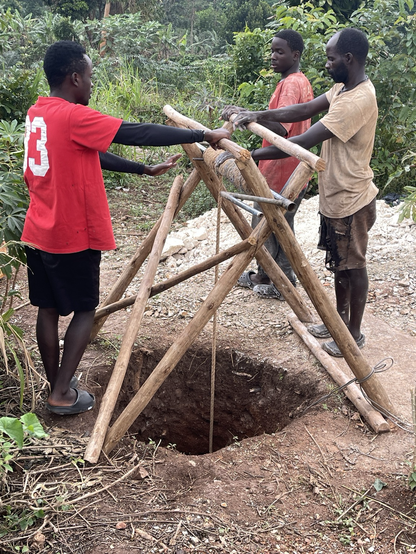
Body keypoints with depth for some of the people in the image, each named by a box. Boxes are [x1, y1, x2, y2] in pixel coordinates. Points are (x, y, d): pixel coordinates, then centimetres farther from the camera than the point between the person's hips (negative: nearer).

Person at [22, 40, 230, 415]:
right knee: (84, 310, 6)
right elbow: (138, 134, -21)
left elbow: (92, 155, 14)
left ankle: (56, 383, 24)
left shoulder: (37, 114, 9)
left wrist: (145, 170, 16)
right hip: (73, 237, -8)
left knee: (48, 308, 13)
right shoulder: (74, 117, -19)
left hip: (38, 233, 8)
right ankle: (62, 394, 8)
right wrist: (204, 136, -16)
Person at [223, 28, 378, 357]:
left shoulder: (358, 99, -27)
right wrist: (259, 116, -9)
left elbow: (304, 142, -31)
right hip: (334, 196, 10)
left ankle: (354, 334, 21)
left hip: (350, 201, -10)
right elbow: (304, 110, 4)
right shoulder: (342, 89, 5)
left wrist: (251, 156, -28)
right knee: (338, 263, 20)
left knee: (353, 266, 5)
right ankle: (340, 319, 36)